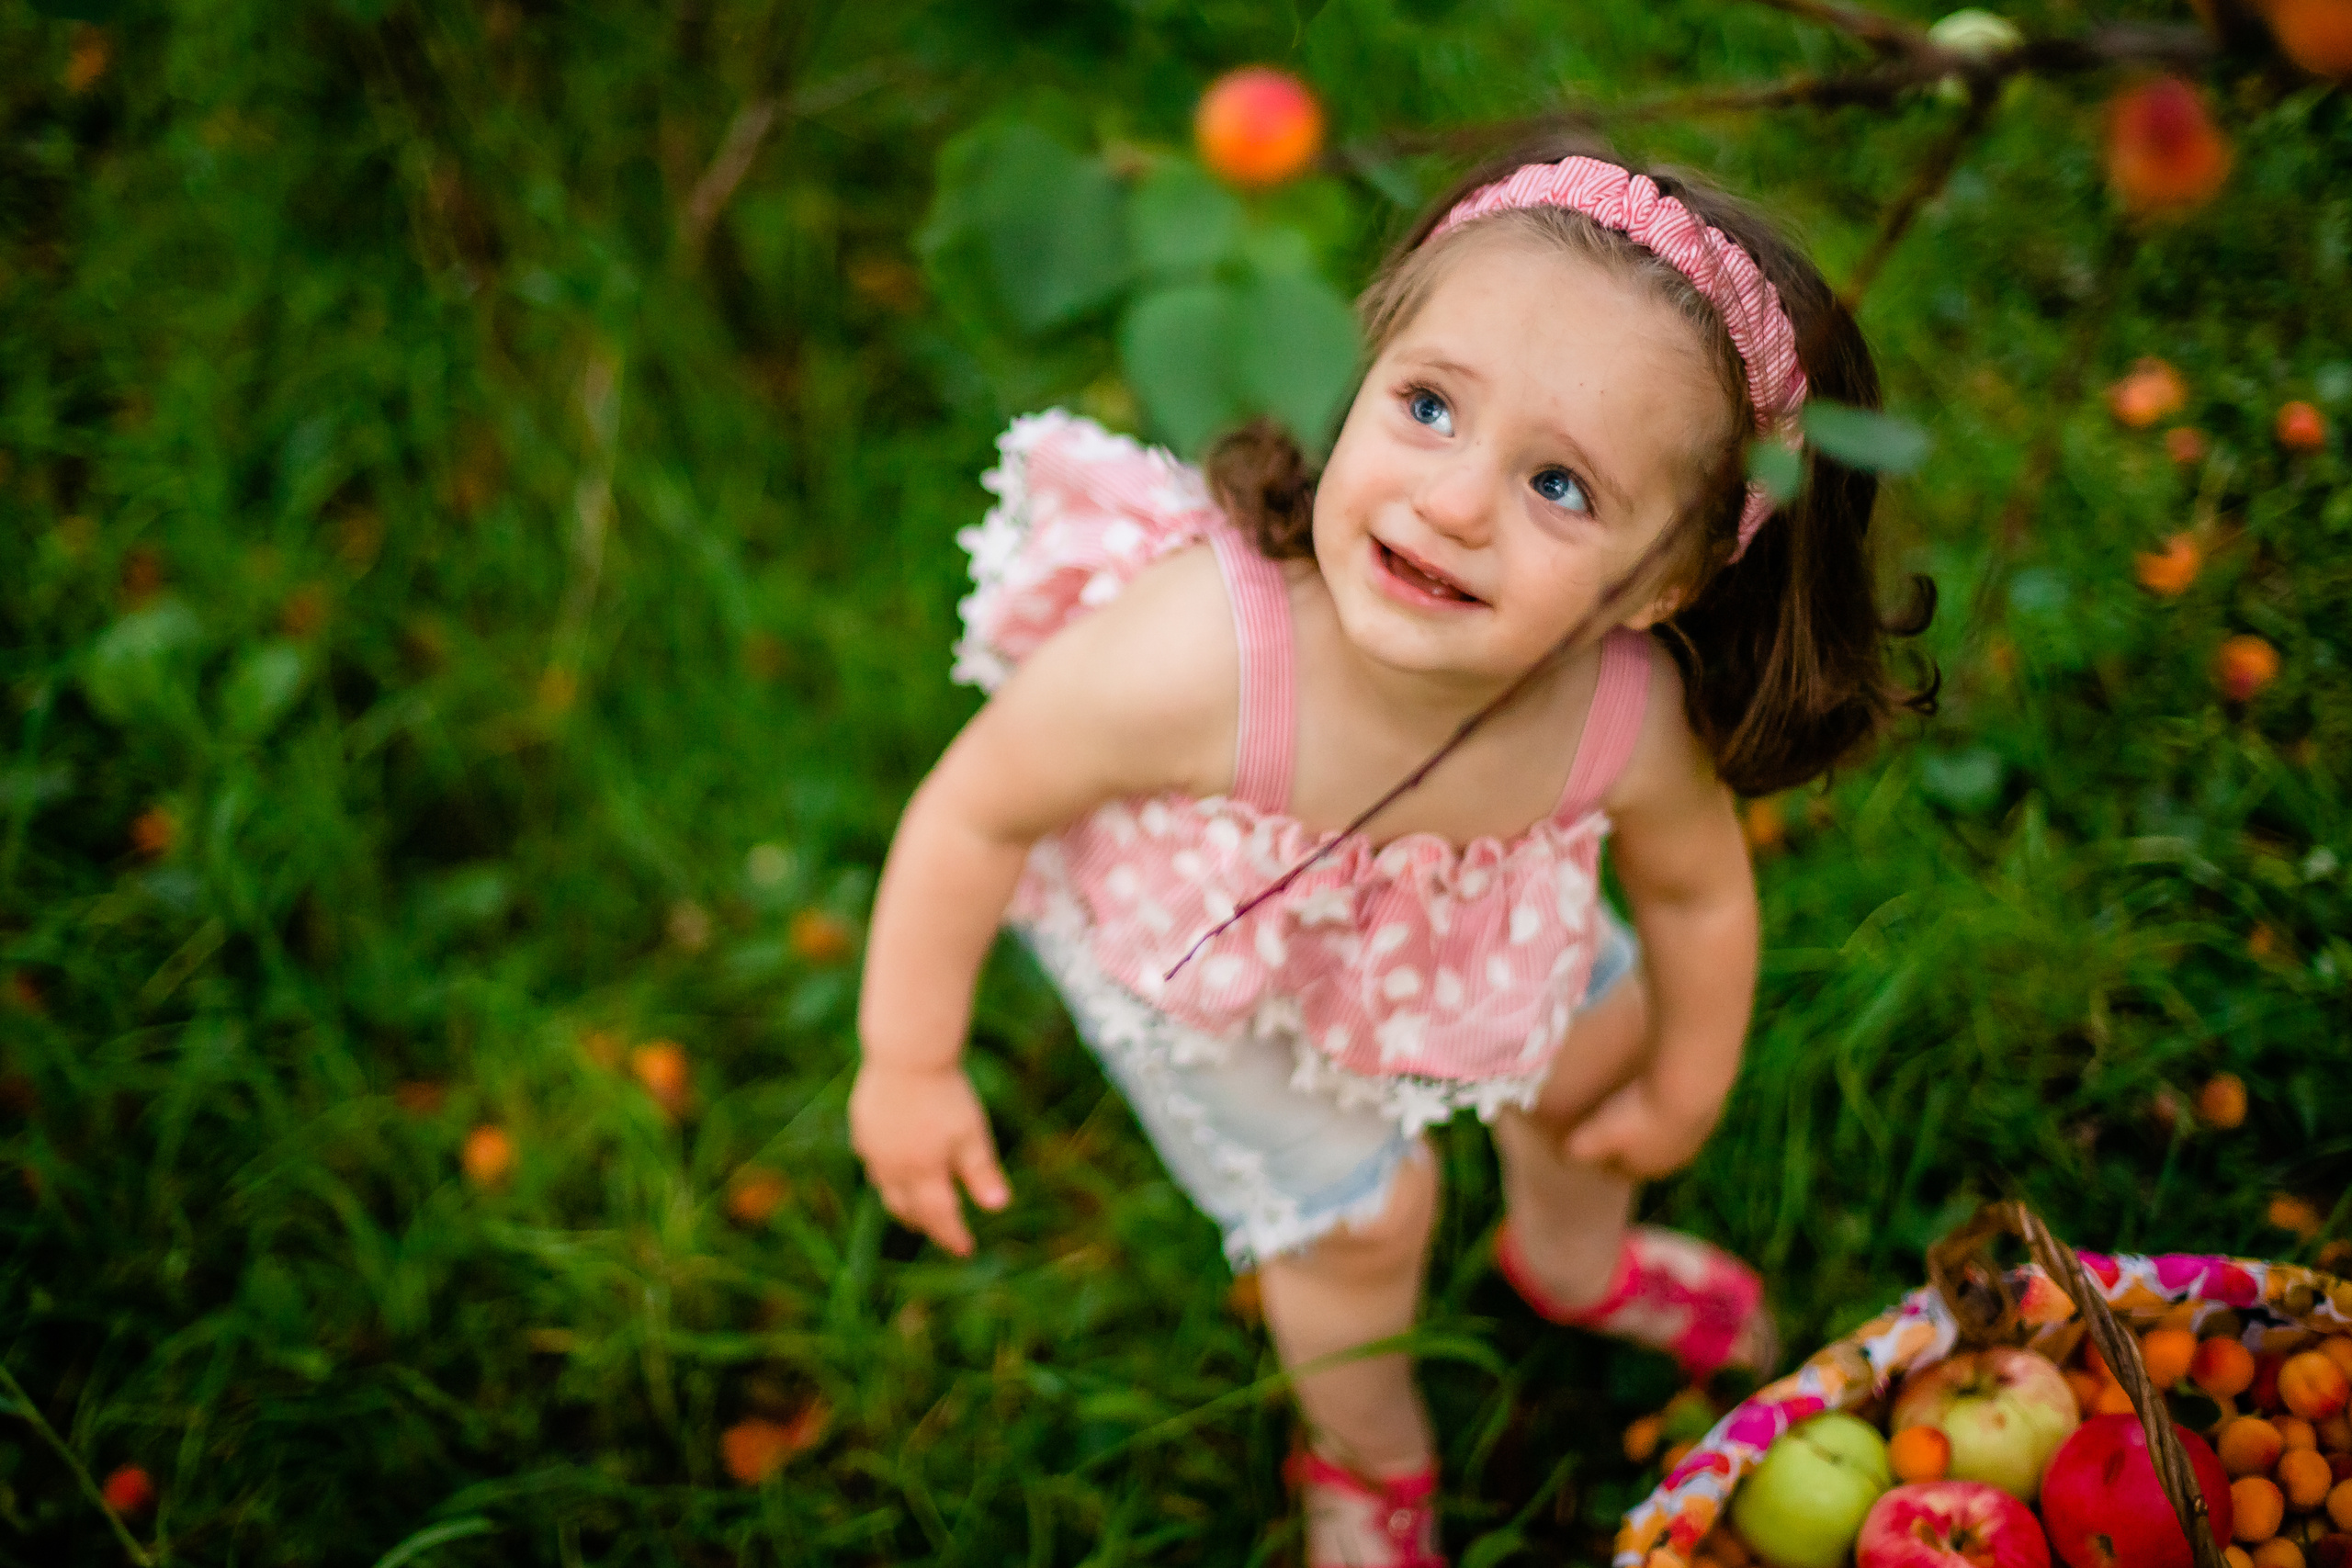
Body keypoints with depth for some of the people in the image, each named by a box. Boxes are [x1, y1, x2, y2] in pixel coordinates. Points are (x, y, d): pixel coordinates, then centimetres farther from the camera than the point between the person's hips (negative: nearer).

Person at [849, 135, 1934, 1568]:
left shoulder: (1630, 717, -35)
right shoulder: (1190, 659, -49)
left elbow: (1696, 886, -11)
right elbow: (977, 812, -30)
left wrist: (1683, 1095, 7)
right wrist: (909, 1066, -17)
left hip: (1449, 911, 4)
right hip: (1186, 940, -4)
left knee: (1601, 1044, 23)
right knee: (1360, 1216, 9)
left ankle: (1574, 1261, 62)